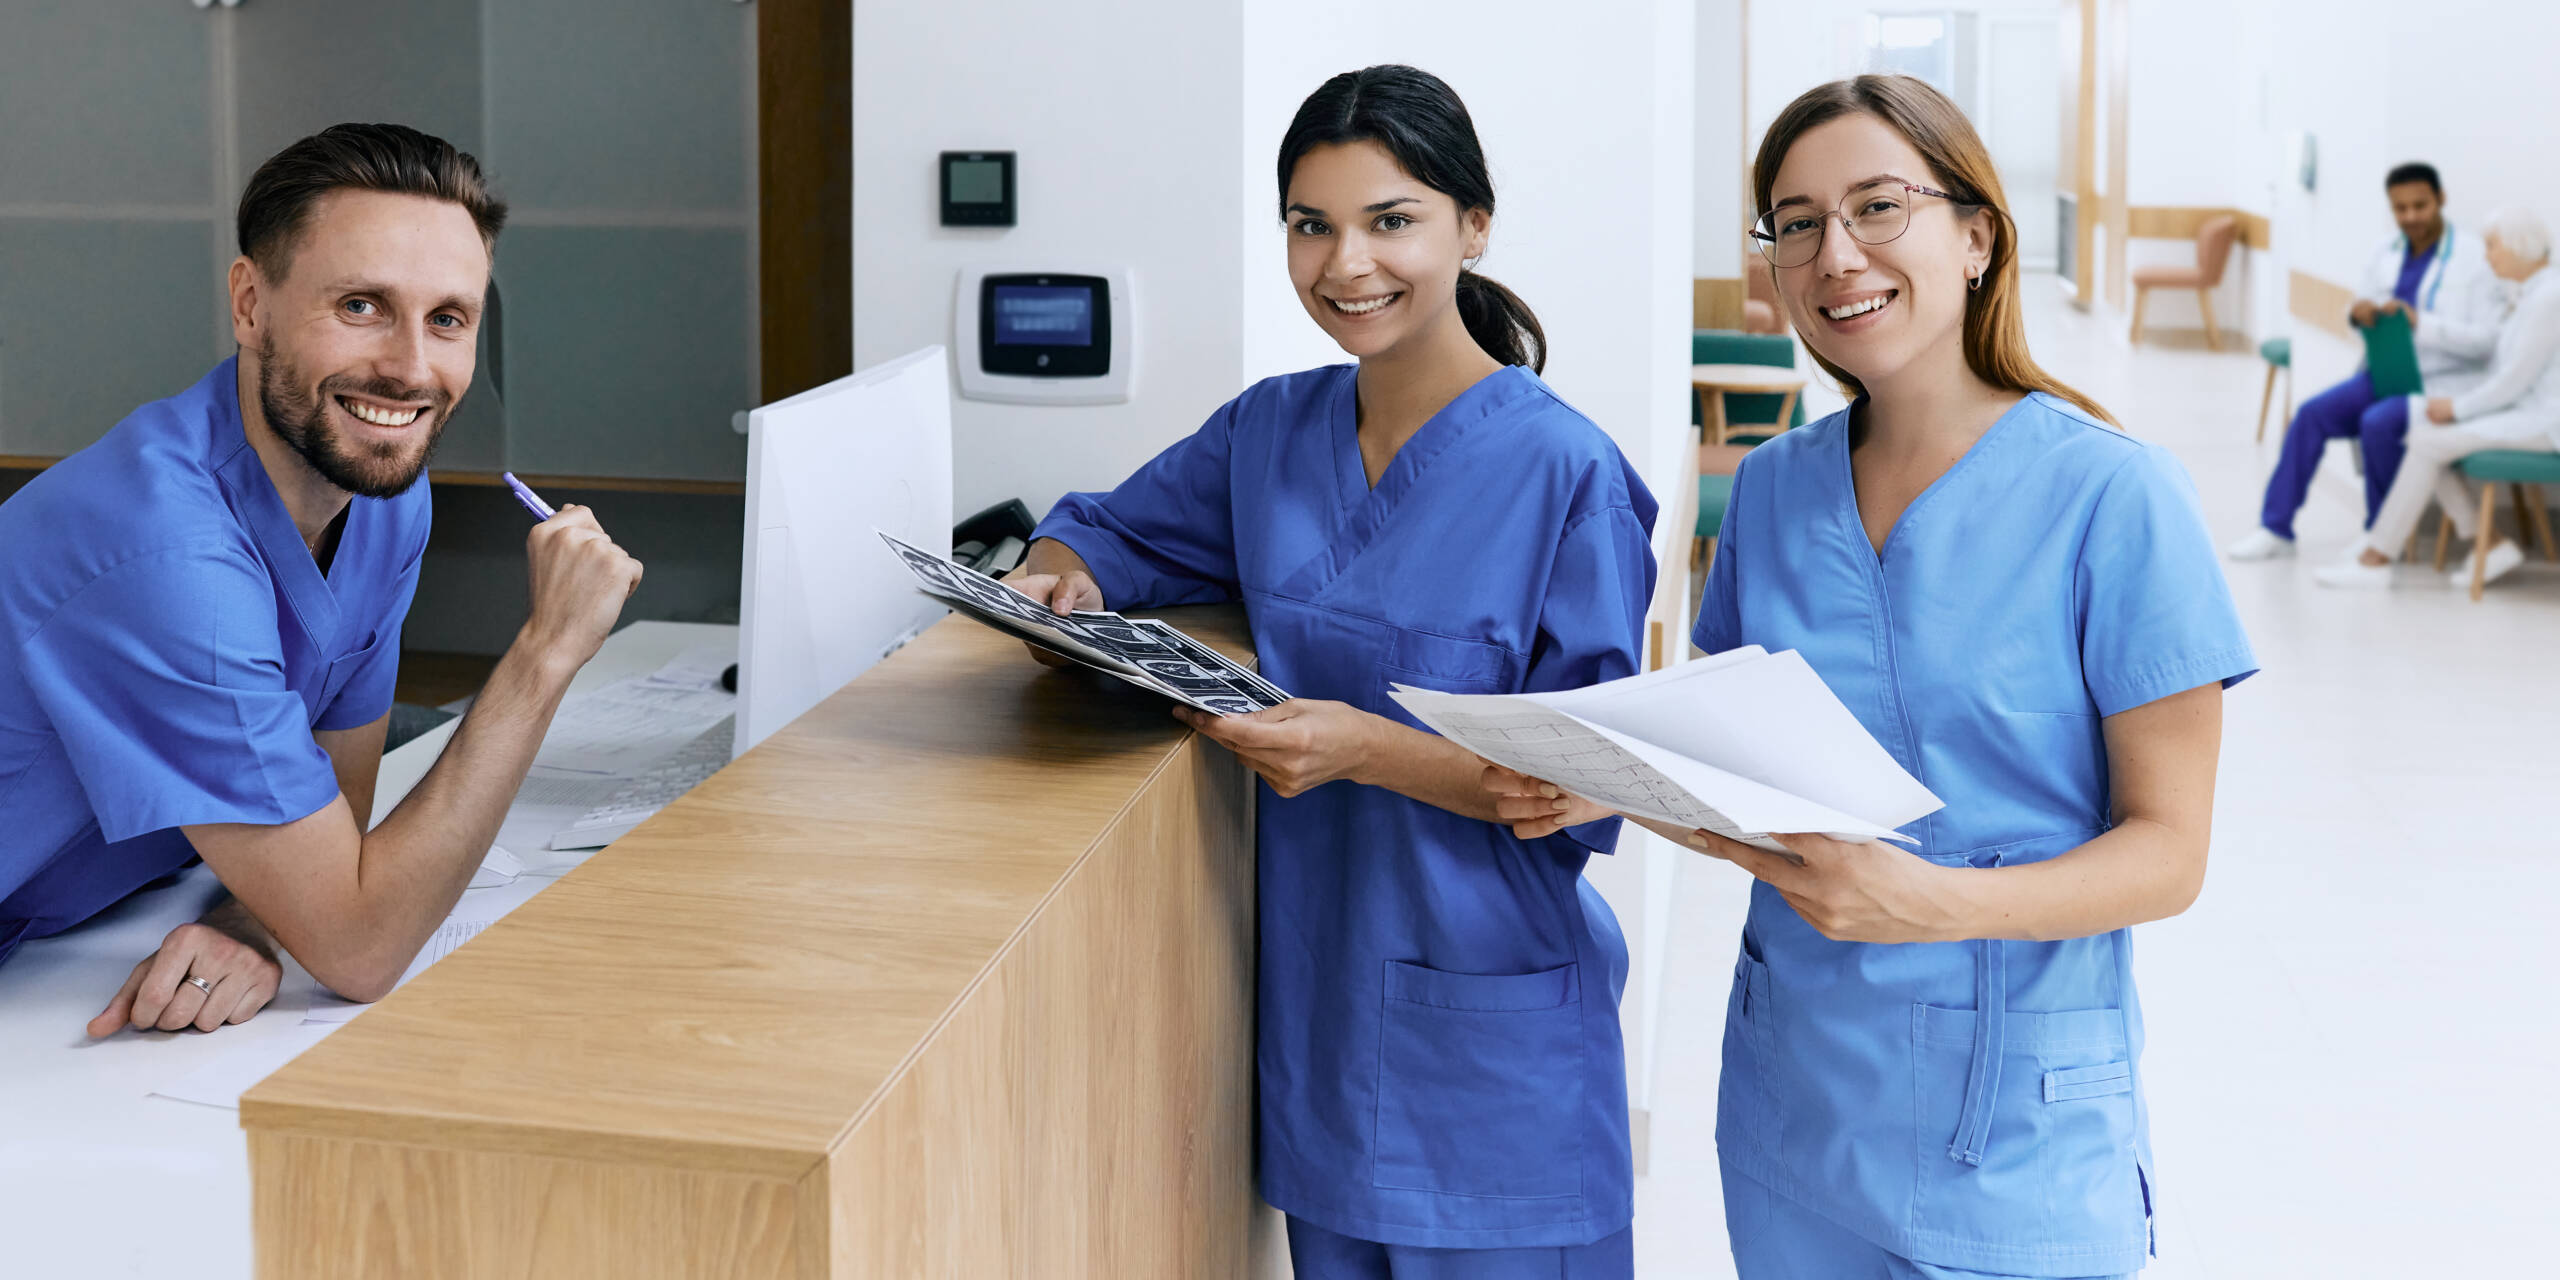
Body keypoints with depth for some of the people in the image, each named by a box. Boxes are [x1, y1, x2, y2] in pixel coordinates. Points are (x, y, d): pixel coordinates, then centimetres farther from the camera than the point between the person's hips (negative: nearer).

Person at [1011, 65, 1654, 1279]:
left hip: (1485, 1026, -5)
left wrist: (1369, 747, -28)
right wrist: (1058, 582, -6)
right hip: (1314, 994, 5)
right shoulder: (1271, 428, 4)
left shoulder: (1563, 473, -14)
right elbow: (1102, 532, 18)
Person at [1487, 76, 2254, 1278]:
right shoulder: (1771, 490, 4)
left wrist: (1931, 902, -27)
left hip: (2013, 1129, -4)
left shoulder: (2115, 496, -12)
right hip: (1793, 1098, 4)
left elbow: (2167, 850, -12)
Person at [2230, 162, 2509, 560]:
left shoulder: (2476, 259, -9)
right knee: (2312, 412, -14)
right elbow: (2362, 311, 20)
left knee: (2378, 422, -30)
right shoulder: (2385, 256, 9)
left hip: (2443, 385, -6)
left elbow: (2487, 339, -15)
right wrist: (2358, 313, -6)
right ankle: (2276, 528, -7)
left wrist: (2419, 321, -26)